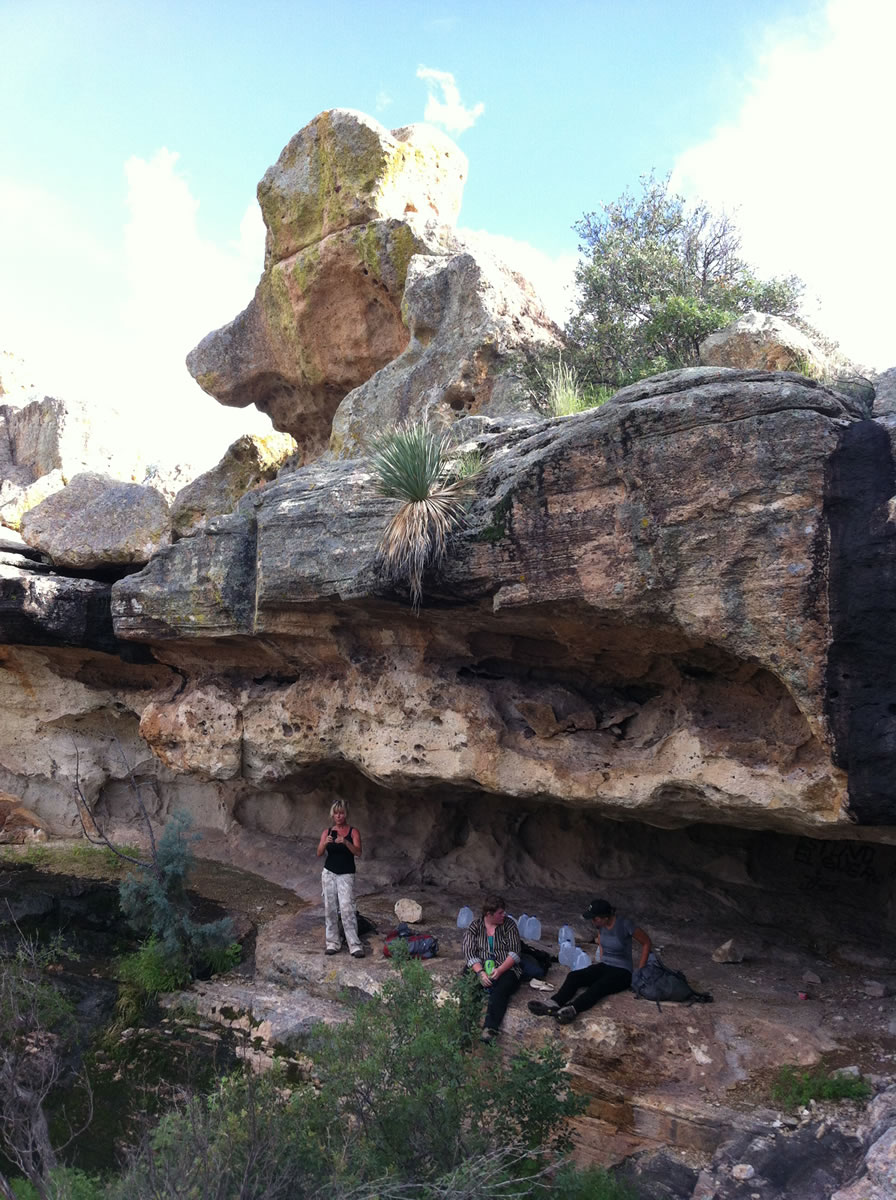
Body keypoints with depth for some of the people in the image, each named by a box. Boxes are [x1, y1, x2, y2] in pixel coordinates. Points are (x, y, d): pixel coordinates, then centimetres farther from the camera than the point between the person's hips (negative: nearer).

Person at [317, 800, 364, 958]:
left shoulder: (353, 832, -1)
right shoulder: (327, 831, 6)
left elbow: (358, 853, -13)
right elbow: (319, 853, -2)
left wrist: (345, 842, -29)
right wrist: (325, 843, -22)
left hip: (346, 875, -3)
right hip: (329, 873, 3)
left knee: (347, 908, -12)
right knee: (329, 908, 3)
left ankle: (355, 945, -10)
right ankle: (333, 943, 12)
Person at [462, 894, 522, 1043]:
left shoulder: (509, 924, 4)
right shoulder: (474, 927, 6)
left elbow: (514, 953, -3)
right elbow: (470, 954, -3)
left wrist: (500, 970, -19)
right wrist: (480, 972, -22)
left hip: (506, 969, -1)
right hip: (480, 969, 1)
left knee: (500, 990, -35)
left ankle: (490, 1028, -53)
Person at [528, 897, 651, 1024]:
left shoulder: (625, 924, -20)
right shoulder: (600, 925, -1)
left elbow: (647, 943, -10)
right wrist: (602, 959, 11)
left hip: (622, 971, -6)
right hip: (604, 966, 6)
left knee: (598, 986, -38)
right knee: (573, 976, -23)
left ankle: (572, 1009, -62)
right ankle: (553, 1004, -48)